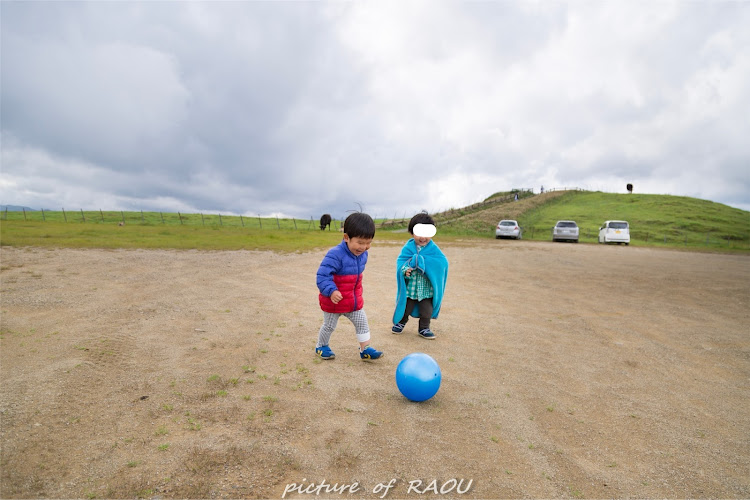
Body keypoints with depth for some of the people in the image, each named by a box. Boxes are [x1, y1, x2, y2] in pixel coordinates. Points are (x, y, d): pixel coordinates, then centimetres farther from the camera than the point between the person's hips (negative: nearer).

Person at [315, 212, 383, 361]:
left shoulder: (362, 254, -3)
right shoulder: (335, 255, -30)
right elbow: (322, 275, -32)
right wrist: (331, 291, -42)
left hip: (354, 301, 6)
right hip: (334, 301, -6)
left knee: (362, 323, 9)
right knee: (329, 326, 14)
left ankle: (365, 349, 23)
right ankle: (321, 346, 38)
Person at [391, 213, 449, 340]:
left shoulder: (434, 249, -7)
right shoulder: (408, 248, -7)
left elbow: (443, 262, -15)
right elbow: (400, 261, -8)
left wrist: (424, 260, -26)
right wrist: (404, 270, -32)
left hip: (427, 288, 0)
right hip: (409, 286, 0)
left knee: (427, 310, 10)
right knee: (406, 308, 17)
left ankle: (424, 328, 32)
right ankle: (401, 322, 43)